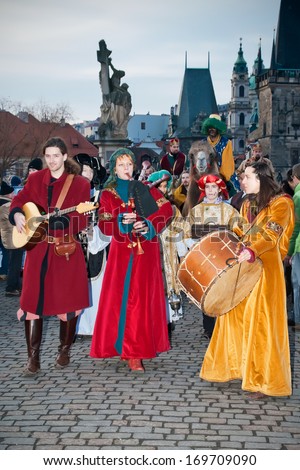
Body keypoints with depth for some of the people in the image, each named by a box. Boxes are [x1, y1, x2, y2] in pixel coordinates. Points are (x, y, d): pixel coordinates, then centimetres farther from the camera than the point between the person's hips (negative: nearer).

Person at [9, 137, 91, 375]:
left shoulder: (80, 183, -4)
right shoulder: (35, 179, 7)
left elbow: (81, 221, -9)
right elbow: (19, 200, 16)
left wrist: (61, 219, -27)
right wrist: (17, 215, -5)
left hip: (67, 250, -3)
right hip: (38, 249, 3)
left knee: (67, 300, 4)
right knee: (32, 300, -1)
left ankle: (65, 350, 24)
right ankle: (33, 357, 5)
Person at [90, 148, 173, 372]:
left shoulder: (146, 189, 10)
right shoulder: (108, 194, 8)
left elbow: (167, 209, -1)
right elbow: (104, 225, -2)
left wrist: (149, 224, -14)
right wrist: (122, 222, -20)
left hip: (146, 252, 1)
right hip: (122, 252, -1)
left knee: (144, 297, -1)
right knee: (124, 298, -3)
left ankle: (140, 345, 5)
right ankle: (132, 352, 5)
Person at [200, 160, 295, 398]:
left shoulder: (280, 203, -8)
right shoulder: (248, 204, 15)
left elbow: (271, 234, -21)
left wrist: (251, 251, -35)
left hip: (265, 268, -7)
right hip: (242, 266, 7)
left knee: (261, 321, -7)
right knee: (237, 316, 5)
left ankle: (263, 380, 0)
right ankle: (238, 367, 17)